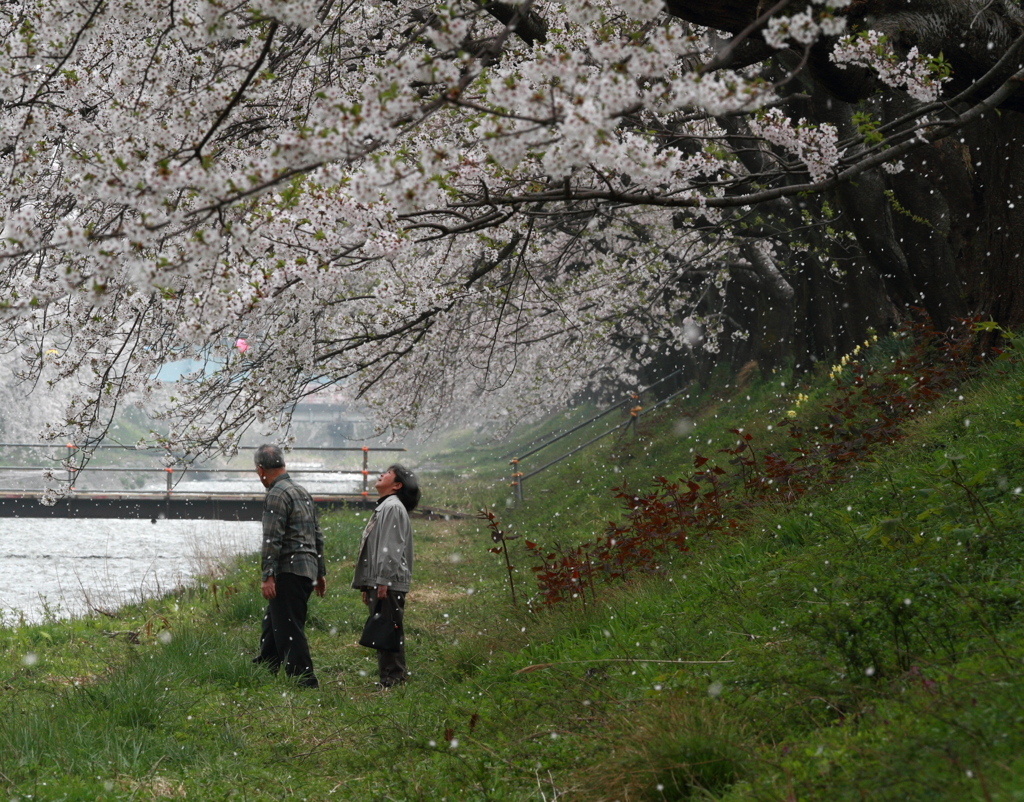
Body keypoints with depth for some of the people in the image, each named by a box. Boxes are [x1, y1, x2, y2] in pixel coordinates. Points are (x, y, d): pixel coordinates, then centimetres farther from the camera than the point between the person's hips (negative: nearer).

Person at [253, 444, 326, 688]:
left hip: (289, 572, -9)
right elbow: (318, 537, 22)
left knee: (288, 629, -6)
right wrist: (320, 572, 25)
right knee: (272, 624, 18)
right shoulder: (303, 493, 19)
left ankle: (305, 683, -7)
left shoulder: (277, 495, -11)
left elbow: (273, 540, -19)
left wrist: (268, 576, -20)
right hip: (307, 570, 9)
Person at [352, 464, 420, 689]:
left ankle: (393, 678, -8)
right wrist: (367, 585, 21)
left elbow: (391, 548, -18)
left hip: (389, 583, -10)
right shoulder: (382, 508, 22)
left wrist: (383, 581, -23)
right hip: (379, 582, 10)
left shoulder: (393, 507, -10)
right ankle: (387, 678, 15)